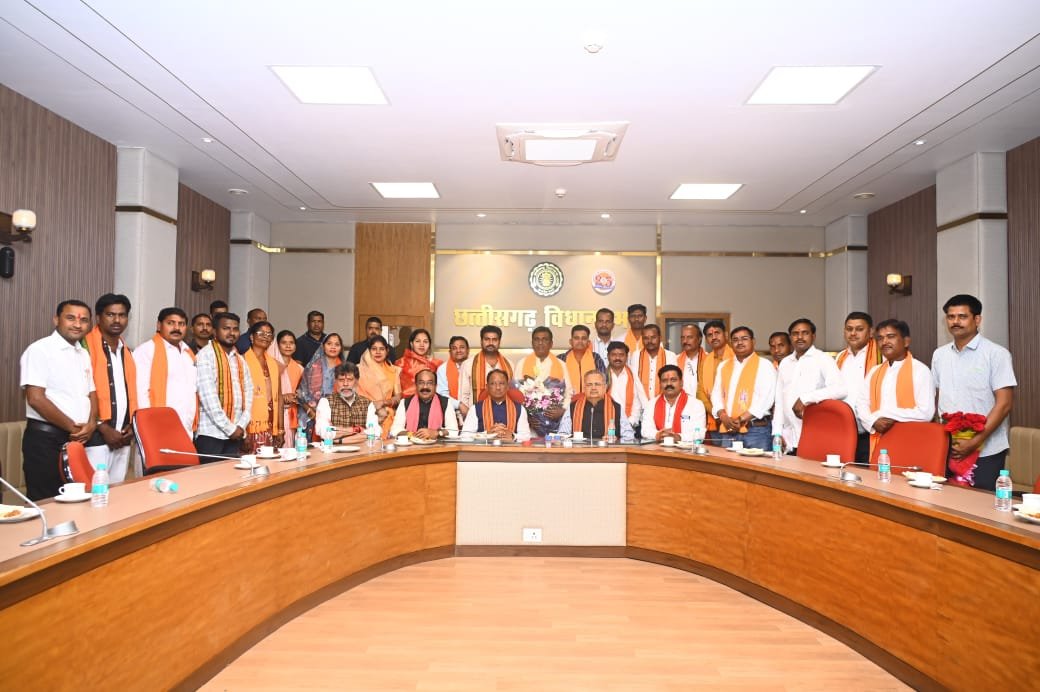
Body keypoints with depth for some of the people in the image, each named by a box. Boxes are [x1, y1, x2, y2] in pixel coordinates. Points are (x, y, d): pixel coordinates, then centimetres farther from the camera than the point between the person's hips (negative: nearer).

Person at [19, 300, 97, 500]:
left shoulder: (84, 354, 13)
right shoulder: (39, 350, -9)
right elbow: (36, 399, -16)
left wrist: (91, 424, -4)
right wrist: (72, 427, -11)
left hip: (78, 438, 7)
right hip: (46, 439, -7)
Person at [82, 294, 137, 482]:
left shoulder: (126, 351, 17)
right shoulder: (86, 347, -6)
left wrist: (131, 425, 5)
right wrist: (103, 428, -13)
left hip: (123, 438, 7)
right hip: (96, 436, -7)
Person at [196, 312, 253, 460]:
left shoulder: (240, 360, 14)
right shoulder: (206, 355, -6)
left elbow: (248, 393, 11)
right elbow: (208, 396, -13)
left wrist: (241, 426, -3)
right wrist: (230, 428, -12)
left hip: (236, 434, 6)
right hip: (211, 433, -5)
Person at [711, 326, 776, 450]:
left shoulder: (764, 366, -1)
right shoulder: (724, 366, 15)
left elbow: (766, 399, -10)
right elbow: (716, 394, 11)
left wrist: (741, 419, -14)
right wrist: (724, 417, -7)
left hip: (756, 430, -4)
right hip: (727, 430, 5)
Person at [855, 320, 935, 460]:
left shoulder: (920, 370, -5)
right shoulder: (875, 371, 13)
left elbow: (926, 413, -14)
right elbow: (861, 404, 9)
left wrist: (887, 414, -13)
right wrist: (874, 422, -11)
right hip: (879, 442, 5)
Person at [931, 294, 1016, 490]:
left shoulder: (996, 354, -6)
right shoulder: (939, 355, 9)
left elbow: (1004, 404, -10)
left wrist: (974, 442, -16)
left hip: (985, 452, -4)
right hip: (948, 449, 4)